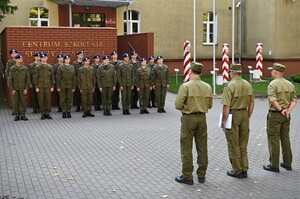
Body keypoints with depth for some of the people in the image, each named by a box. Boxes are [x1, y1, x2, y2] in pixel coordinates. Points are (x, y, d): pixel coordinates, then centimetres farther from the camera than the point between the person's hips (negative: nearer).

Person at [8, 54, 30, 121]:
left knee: (23, 102, 2)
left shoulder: (25, 68, 2)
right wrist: (12, 89, -6)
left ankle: (23, 114, 12)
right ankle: (17, 115, 12)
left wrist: (26, 88, -3)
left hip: (22, 89, 1)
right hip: (15, 89, -1)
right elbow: (10, 79, 0)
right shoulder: (12, 69, -1)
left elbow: (27, 79, 3)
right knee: (15, 102, 3)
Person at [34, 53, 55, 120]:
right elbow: (35, 77, 0)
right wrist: (36, 87, -5)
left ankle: (47, 113, 12)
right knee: (41, 101, 1)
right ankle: (43, 114, 9)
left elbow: (52, 77, 9)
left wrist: (52, 86, 3)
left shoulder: (50, 67, 7)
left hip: (48, 86, 2)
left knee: (48, 100, 2)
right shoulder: (38, 67, 1)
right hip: (40, 86, -1)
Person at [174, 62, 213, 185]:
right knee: (202, 147, 11)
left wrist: (185, 107, 5)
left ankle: (187, 176, 9)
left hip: (188, 118, -4)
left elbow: (178, 105, -15)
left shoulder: (185, 86, -14)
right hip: (202, 118, 5)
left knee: (187, 148, 4)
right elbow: (209, 105, 6)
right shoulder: (207, 87, 0)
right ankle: (201, 175, 19)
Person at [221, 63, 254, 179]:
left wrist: (223, 121, -9)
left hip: (233, 114, -6)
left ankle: (237, 171, 12)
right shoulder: (248, 85, 3)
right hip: (244, 114, 6)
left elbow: (226, 106, -17)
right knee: (243, 144, 15)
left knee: (233, 145, 6)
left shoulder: (230, 86, -15)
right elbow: (251, 104, 9)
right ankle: (244, 170, 21)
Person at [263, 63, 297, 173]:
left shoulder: (273, 84, -13)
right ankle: (287, 163, 22)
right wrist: (288, 110, -8)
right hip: (286, 116, 7)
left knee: (274, 139, 0)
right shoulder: (290, 84, 9)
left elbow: (273, 100, -25)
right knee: (285, 138, 15)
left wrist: (281, 110, -17)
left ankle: (274, 165, 4)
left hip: (275, 114, -7)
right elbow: (294, 100, 4)